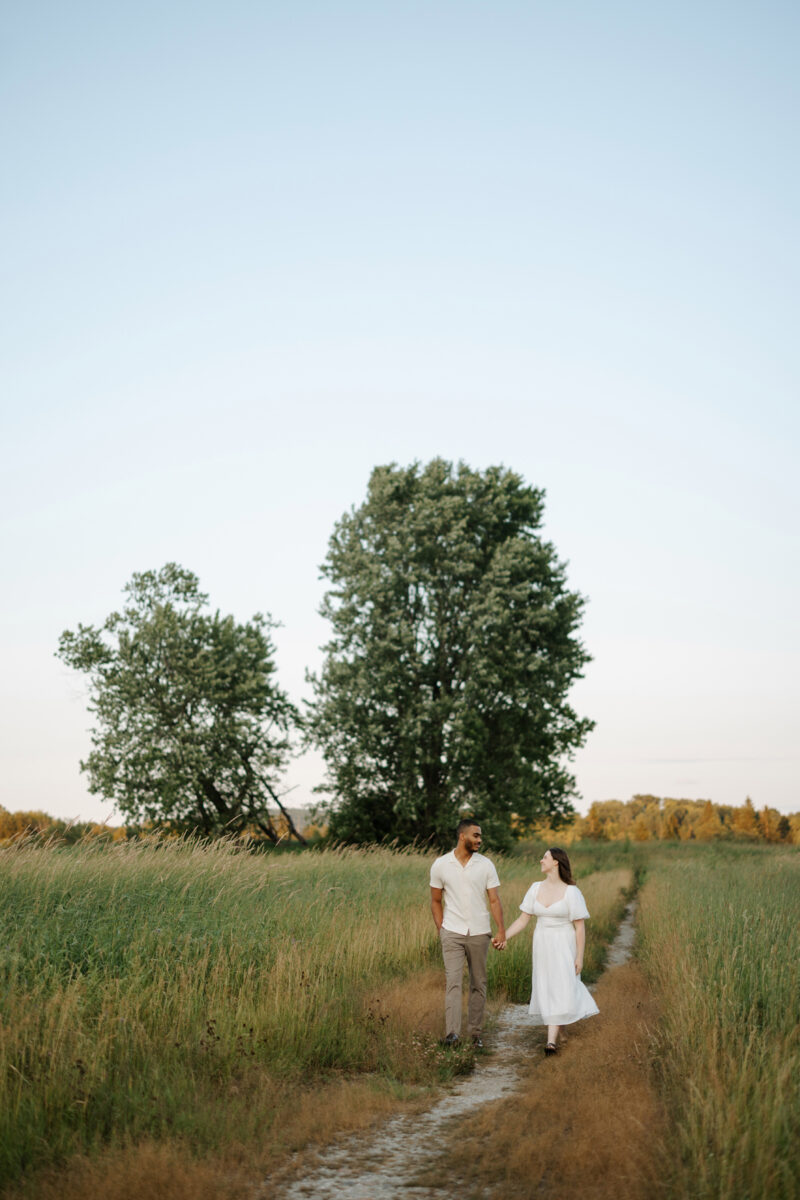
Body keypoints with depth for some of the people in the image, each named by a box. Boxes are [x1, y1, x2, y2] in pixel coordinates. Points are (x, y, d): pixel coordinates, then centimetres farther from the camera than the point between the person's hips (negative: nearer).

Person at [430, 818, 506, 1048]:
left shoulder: (486, 865, -1)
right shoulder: (440, 865, -1)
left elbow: (494, 900, -1)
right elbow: (436, 901, 8)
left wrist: (501, 929, -11)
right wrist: (441, 930, 1)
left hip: (479, 933, 2)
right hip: (452, 933, -1)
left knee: (478, 984, 7)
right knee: (453, 981, -12)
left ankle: (475, 1033, 15)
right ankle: (452, 1033, -19)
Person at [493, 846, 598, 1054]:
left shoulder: (571, 892, -12)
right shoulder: (535, 889, 2)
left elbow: (580, 927, -10)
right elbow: (523, 919, 3)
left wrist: (579, 957, -12)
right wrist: (504, 937, -8)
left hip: (564, 947, -5)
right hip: (542, 945, 5)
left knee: (560, 989, -11)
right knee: (545, 988, 10)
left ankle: (552, 1040, -13)